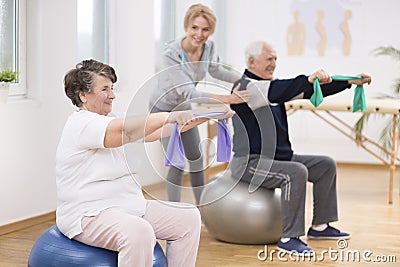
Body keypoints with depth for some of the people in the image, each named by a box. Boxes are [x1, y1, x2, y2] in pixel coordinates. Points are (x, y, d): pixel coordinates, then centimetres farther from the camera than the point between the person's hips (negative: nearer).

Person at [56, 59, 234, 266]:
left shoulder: (110, 119, 15)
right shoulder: (81, 123, -13)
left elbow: (152, 133, 9)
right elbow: (128, 131, -29)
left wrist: (203, 117, 1)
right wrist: (170, 116, -39)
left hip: (127, 206, 10)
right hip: (88, 215, -10)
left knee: (188, 218, 3)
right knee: (139, 232, -37)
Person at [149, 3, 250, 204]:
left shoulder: (209, 47, -18)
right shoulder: (171, 54, -35)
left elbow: (215, 70, 4)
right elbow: (190, 93, -41)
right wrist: (228, 99, -52)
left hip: (184, 108, 6)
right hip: (163, 109, -6)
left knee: (196, 158, 13)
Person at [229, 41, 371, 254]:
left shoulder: (272, 86, 15)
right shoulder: (244, 86, -13)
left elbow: (310, 91, 13)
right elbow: (274, 93, -34)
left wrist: (350, 82, 6)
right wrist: (309, 79, -45)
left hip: (279, 156, 10)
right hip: (251, 162, -10)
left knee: (326, 165, 8)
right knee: (296, 172, -32)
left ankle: (319, 226, 13)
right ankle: (289, 238, -27)